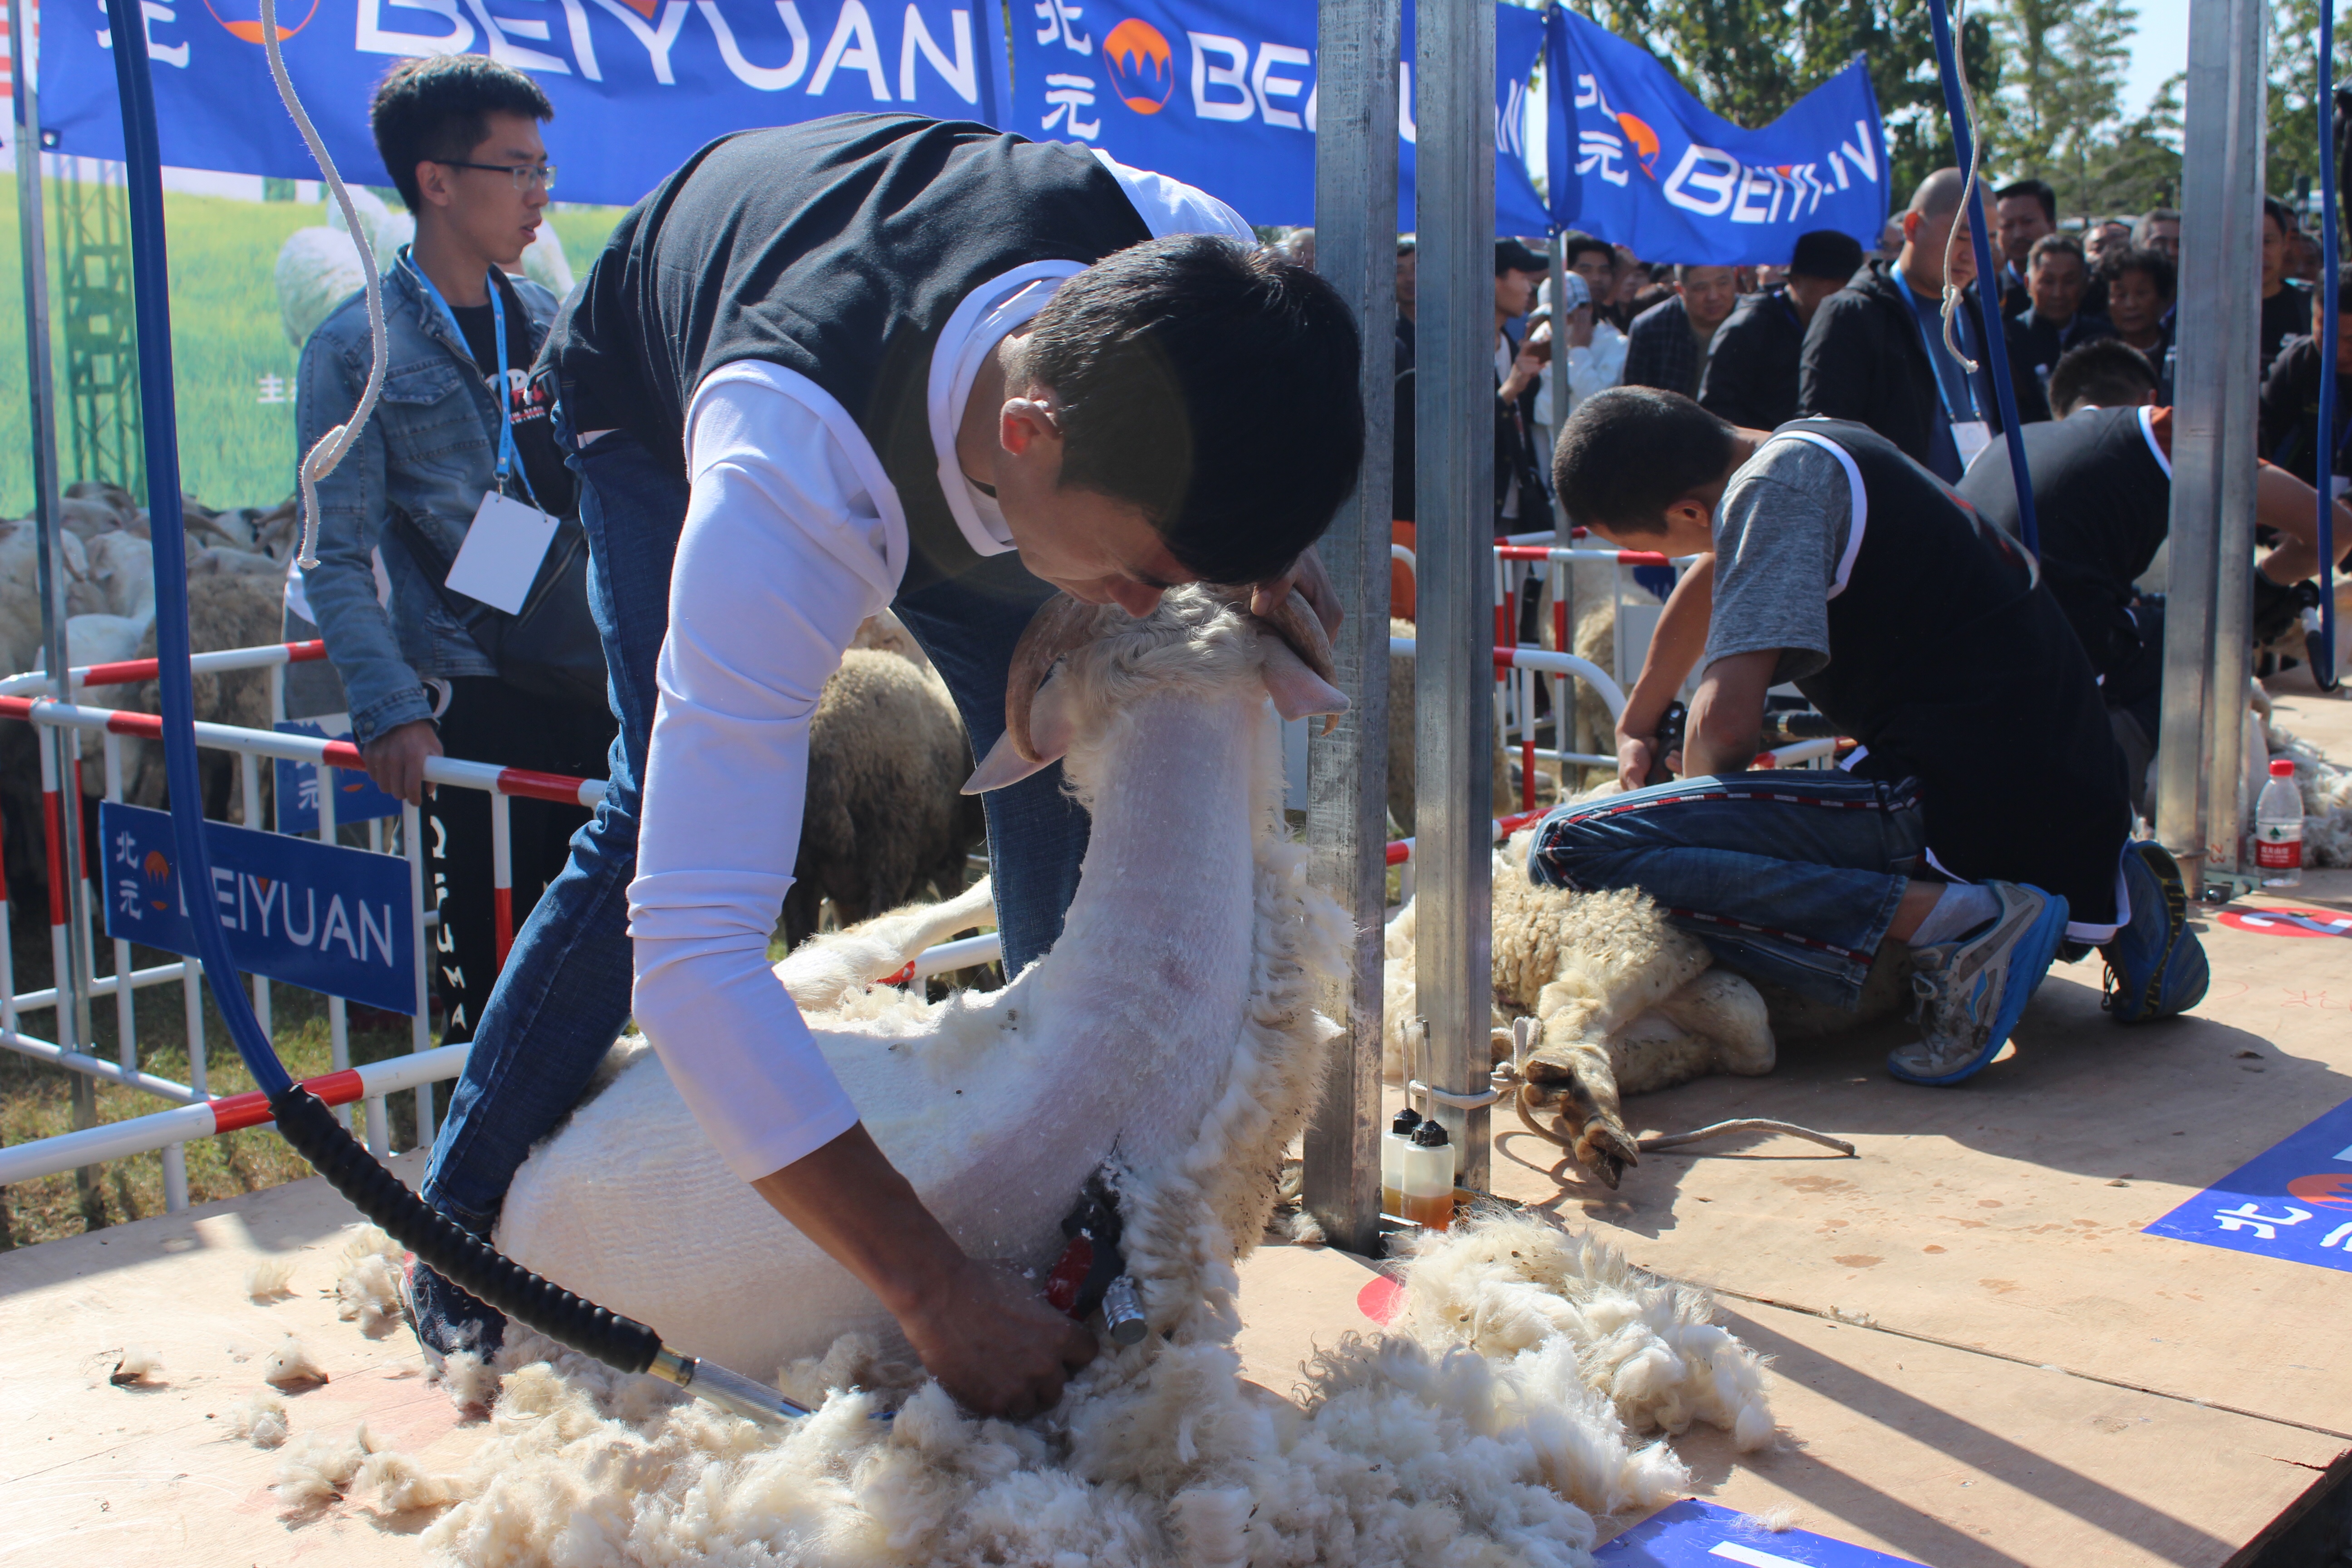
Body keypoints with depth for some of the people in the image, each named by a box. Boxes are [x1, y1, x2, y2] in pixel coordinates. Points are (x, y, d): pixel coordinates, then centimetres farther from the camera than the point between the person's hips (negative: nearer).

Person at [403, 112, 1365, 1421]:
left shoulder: (1197, 267, -36)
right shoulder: (779, 498, -50)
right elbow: (694, 949, -51)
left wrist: (1273, 554, -22)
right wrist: (936, 1290, -52)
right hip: (654, 384, -4)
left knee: (1061, 747, -5)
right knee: (670, 807, -19)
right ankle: (461, 1237, 1)